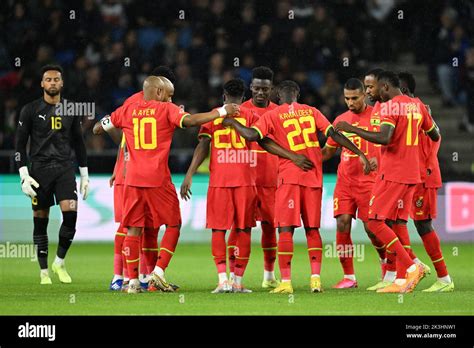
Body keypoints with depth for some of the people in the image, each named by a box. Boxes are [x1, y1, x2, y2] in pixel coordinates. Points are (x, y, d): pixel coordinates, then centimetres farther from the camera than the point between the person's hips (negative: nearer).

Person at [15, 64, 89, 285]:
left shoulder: (71, 110, 10)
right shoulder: (30, 110, 1)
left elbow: (78, 142, 16)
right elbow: (20, 144, 2)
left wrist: (84, 175, 14)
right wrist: (24, 174, -8)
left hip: (65, 168, 2)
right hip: (39, 170, -2)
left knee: (70, 212, -16)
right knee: (40, 220, 1)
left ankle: (60, 262, 3)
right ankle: (44, 271, 10)